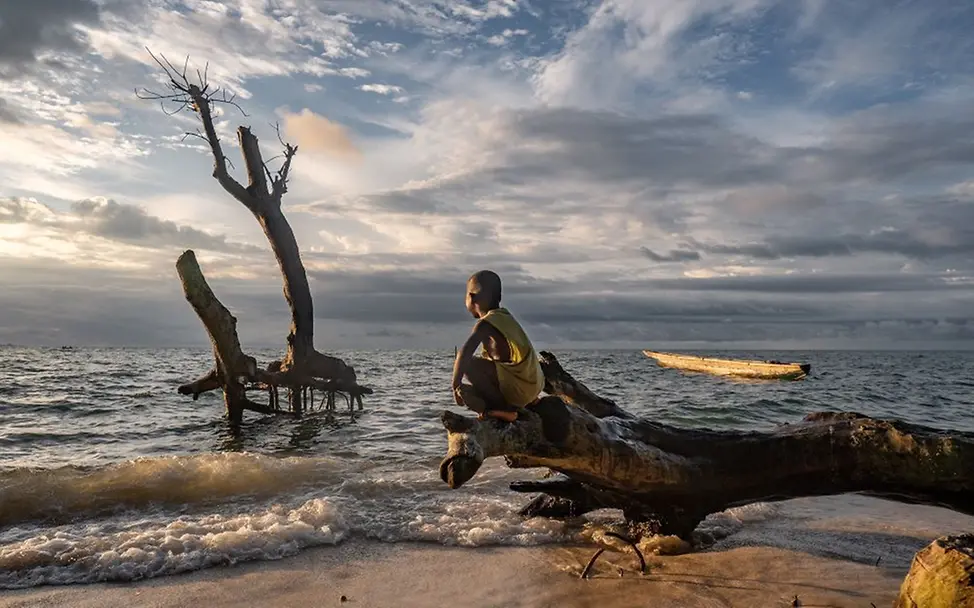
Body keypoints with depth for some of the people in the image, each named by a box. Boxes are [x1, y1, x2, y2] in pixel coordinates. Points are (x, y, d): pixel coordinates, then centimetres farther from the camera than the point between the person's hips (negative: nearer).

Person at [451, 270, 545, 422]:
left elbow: (464, 353, -25)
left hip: (520, 386, -9)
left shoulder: (486, 323, -11)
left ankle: (504, 408, -10)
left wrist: (456, 385, -15)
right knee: (466, 392, 19)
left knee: (469, 365, -16)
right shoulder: (504, 316, 17)